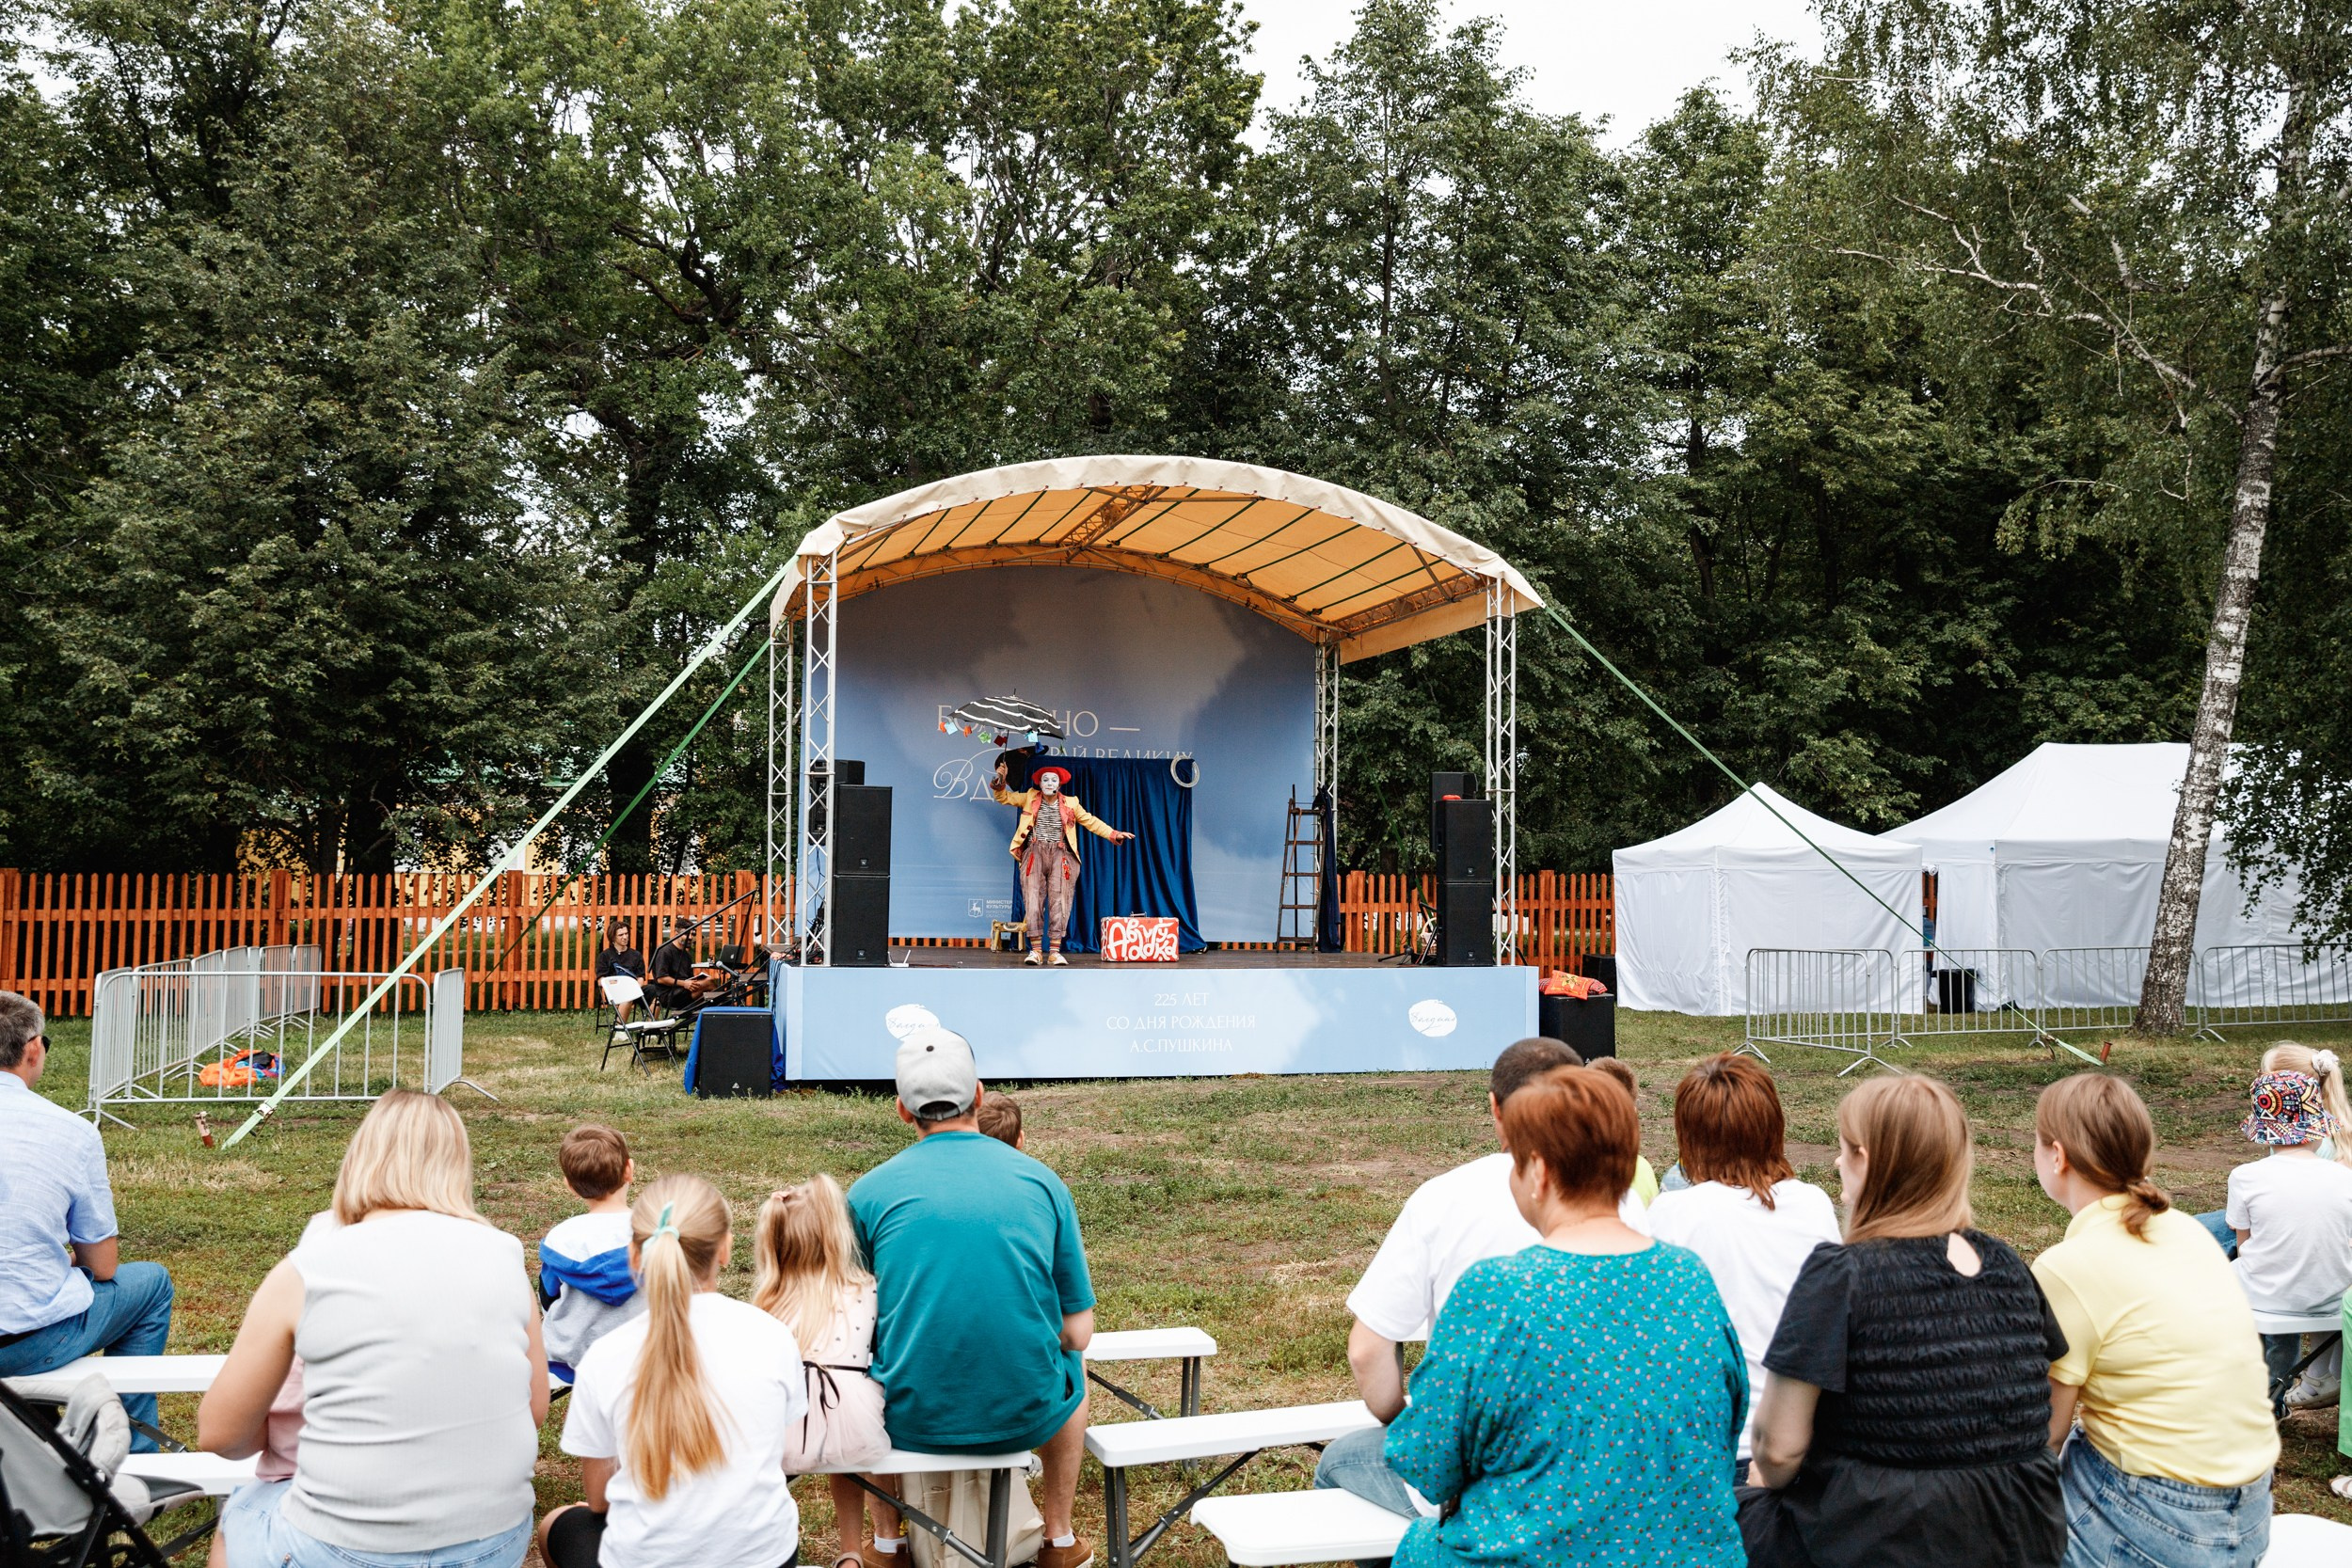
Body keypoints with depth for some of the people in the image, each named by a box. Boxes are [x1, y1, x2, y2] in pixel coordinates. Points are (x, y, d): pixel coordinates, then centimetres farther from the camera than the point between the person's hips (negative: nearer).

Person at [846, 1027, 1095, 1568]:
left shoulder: (869, 1192, -5)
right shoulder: (1043, 1182, -4)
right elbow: (1078, 1332, -1)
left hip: (909, 1421, 0)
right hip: (1026, 1416, 0)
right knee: (1073, 1366, 35)